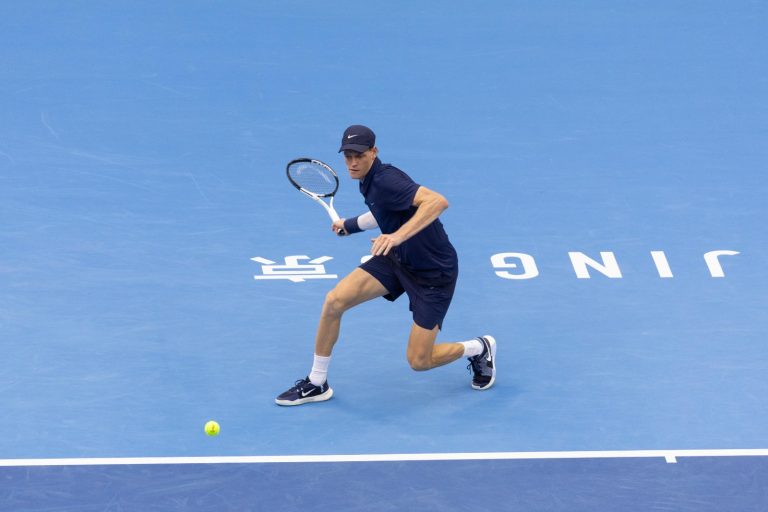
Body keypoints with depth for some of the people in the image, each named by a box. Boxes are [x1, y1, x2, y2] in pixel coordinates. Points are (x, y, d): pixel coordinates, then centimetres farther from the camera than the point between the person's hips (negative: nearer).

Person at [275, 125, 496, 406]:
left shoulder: (385, 179, -28)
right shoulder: (368, 181, 0)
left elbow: (438, 201, -42)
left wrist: (398, 235, -50)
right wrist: (350, 224, 32)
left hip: (434, 272, -8)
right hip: (396, 259, 8)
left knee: (419, 361, -4)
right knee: (334, 301, -9)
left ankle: (479, 348, 25)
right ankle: (316, 384, 6)